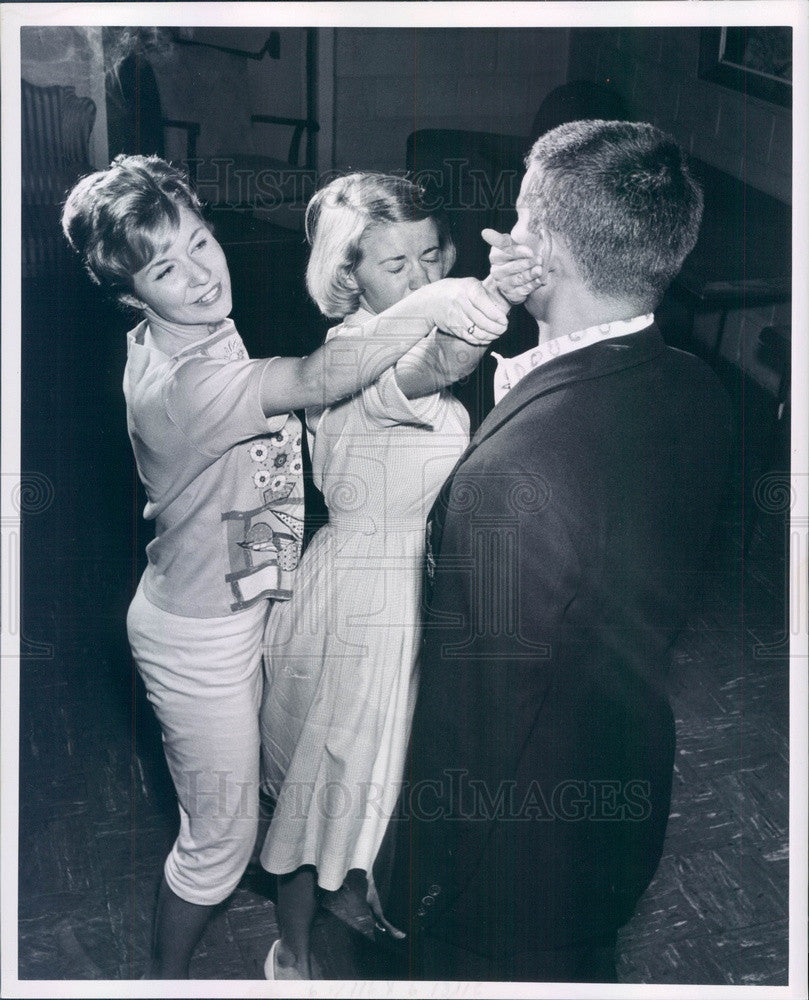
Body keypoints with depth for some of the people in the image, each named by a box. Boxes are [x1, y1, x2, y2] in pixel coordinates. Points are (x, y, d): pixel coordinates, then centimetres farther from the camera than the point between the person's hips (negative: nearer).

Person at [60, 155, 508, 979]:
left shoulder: (200, 334, -4)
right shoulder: (175, 387, -34)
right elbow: (318, 380, -47)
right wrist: (426, 306, -57)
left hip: (232, 607, 9)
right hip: (199, 638, -9)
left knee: (241, 786, 31)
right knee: (220, 835, 10)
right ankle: (165, 977, 36)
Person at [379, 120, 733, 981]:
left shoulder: (510, 475, -37)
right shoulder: (697, 393, -12)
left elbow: (471, 717, -28)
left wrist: (422, 879, -12)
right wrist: (516, 319, -4)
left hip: (516, 850, -6)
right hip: (628, 799, 7)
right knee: (581, 971, 32)